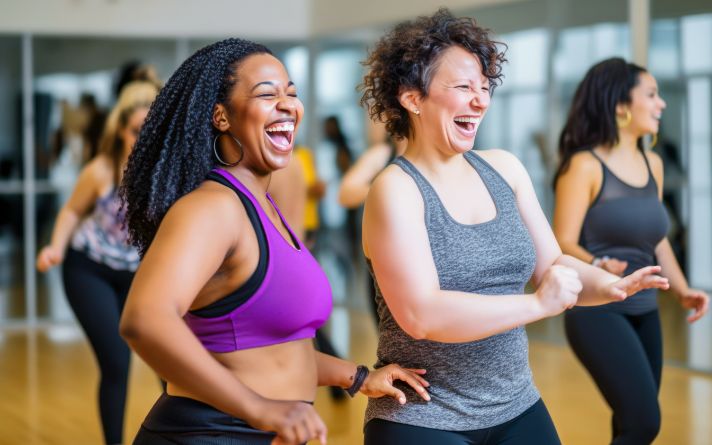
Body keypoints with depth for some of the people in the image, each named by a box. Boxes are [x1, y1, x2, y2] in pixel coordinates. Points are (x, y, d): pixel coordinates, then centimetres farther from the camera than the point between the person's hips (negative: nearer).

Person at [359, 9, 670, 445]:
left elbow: (551, 266, 8)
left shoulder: (504, 168, 4)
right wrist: (539, 304, -24)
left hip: (518, 410, 6)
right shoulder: (396, 190, -14)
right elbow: (421, 315, -24)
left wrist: (609, 286, -12)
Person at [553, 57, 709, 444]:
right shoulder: (584, 166, -11)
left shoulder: (652, 164, 10)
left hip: (644, 313, 7)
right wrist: (597, 265, -33)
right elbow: (563, 244, -14)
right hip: (597, 312, -7)